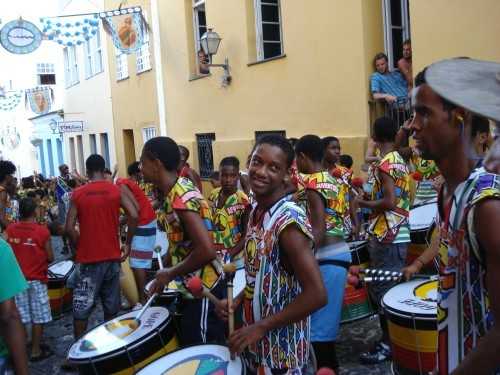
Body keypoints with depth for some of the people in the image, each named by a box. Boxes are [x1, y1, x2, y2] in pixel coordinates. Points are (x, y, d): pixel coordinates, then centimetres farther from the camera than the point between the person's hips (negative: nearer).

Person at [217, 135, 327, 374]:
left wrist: (261, 327, -22)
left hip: (281, 347, -7)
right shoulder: (256, 211, 1)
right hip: (256, 339, 7)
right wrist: (238, 301, 1)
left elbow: (316, 295, -28)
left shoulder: (289, 220, -24)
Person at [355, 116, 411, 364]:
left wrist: (363, 203, -9)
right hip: (399, 234, 9)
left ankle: (388, 345, 6)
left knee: (382, 290, -2)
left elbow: (389, 202, -22)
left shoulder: (385, 165, -16)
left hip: (386, 236, -9)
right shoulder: (401, 162, 13)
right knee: (393, 288, 16)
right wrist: (372, 197, 18)